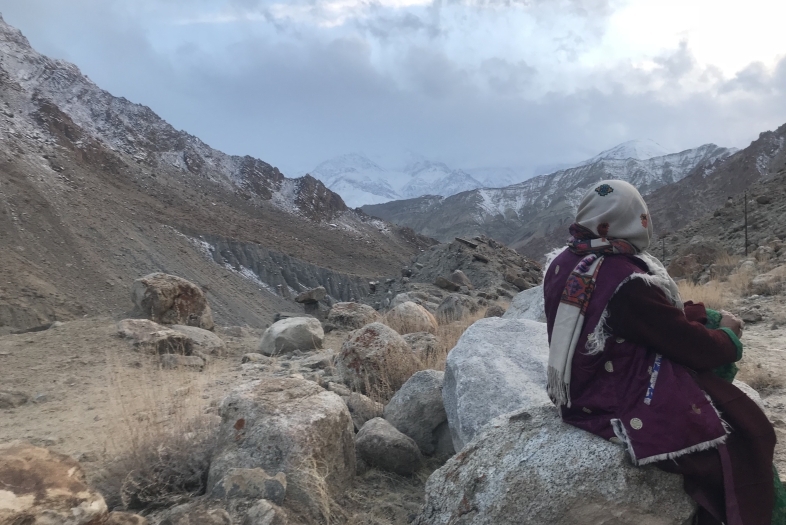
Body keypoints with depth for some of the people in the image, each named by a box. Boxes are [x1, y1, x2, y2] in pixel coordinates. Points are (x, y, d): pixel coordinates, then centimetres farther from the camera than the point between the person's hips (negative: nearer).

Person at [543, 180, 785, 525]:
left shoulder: (563, 264, -2)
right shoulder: (627, 283, -28)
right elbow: (692, 345, -15)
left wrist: (711, 317, 9)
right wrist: (729, 340, 6)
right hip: (622, 402, -9)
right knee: (747, 430, 3)